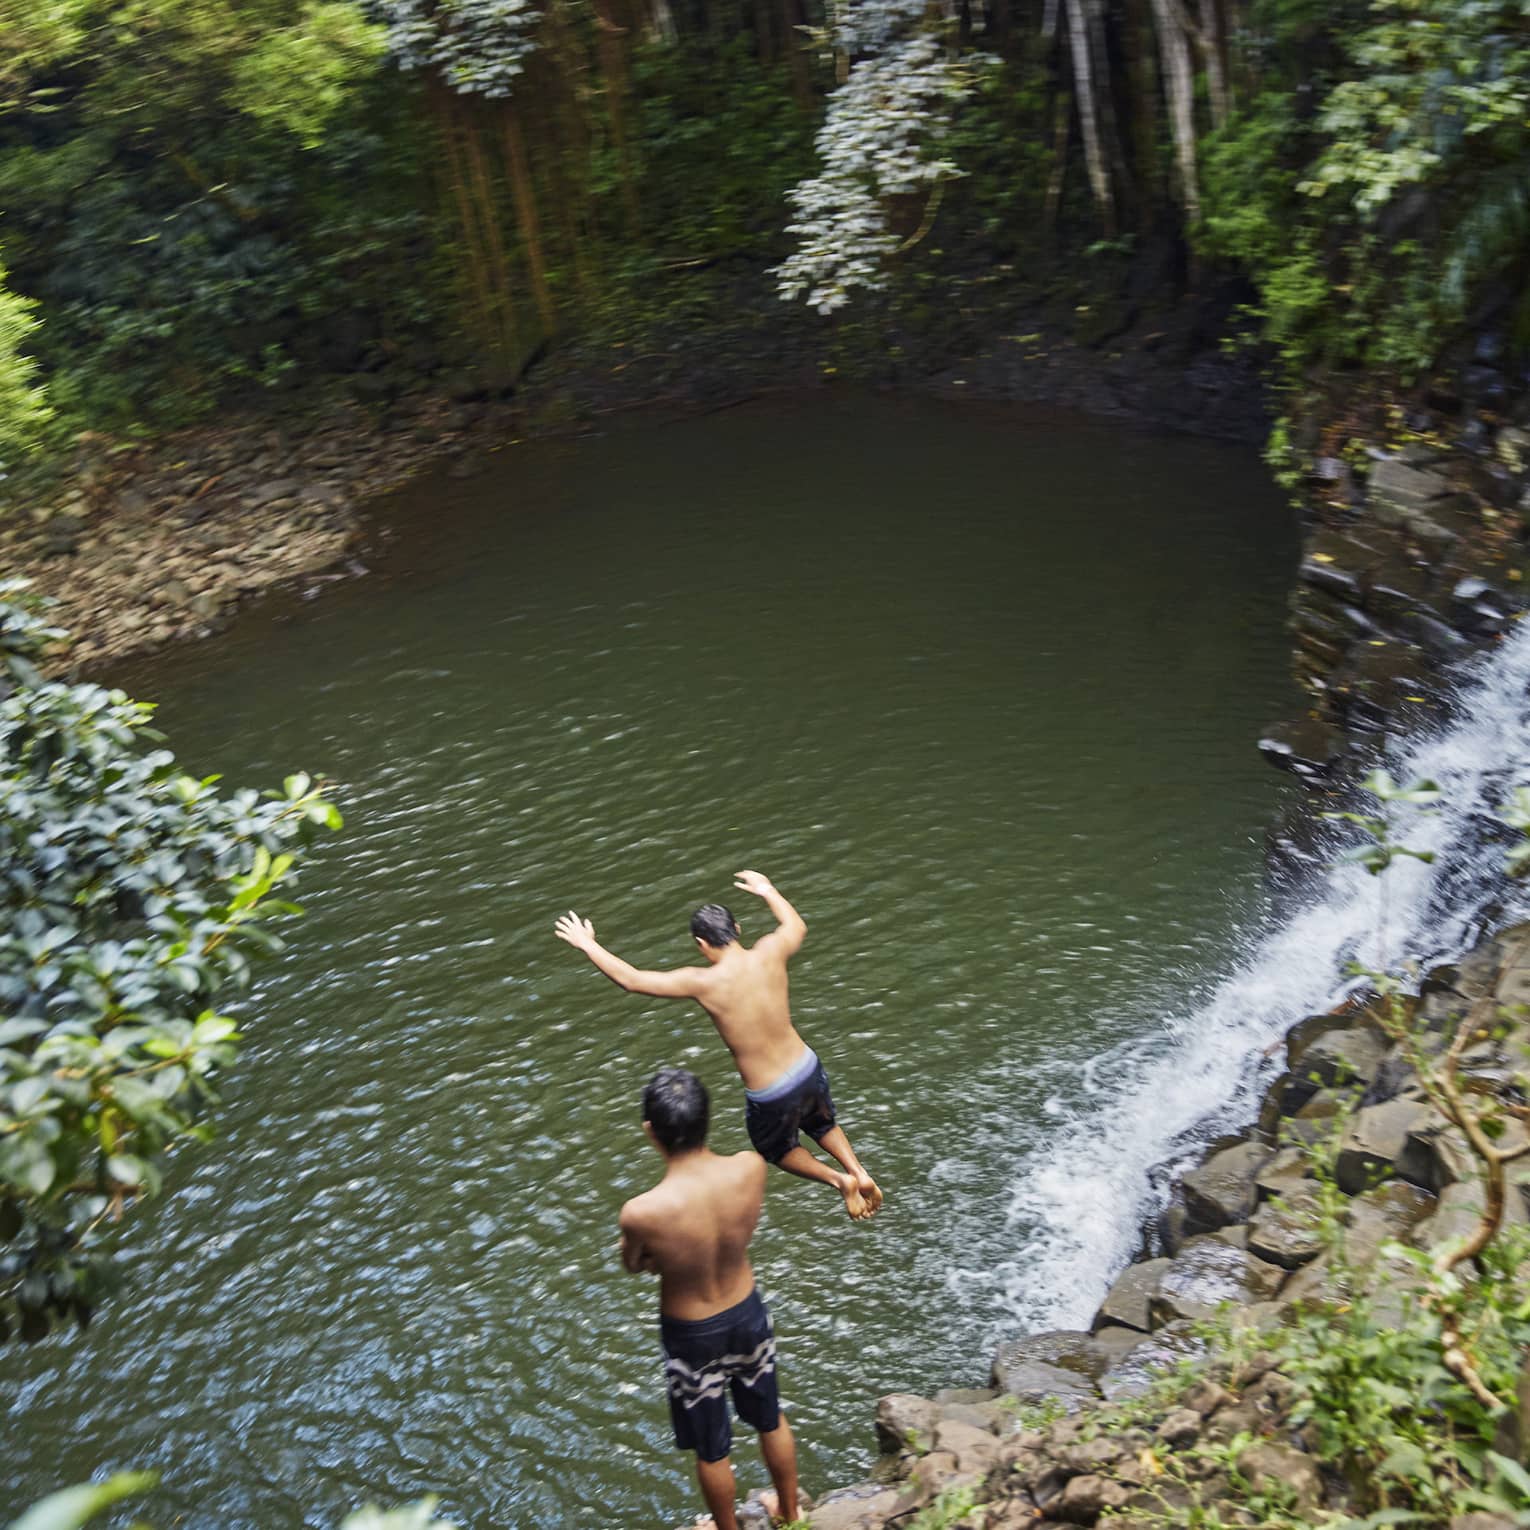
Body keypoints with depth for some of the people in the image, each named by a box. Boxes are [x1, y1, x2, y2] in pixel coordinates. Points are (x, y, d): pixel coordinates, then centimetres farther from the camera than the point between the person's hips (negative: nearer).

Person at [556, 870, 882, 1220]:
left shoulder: (704, 982, -23)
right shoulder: (770, 952, -13)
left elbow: (631, 980, -14)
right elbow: (796, 926, 13)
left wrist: (587, 943, -1)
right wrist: (767, 891, 29)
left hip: (770, 1096, -4)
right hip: (808, 1070, 4)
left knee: (777, 1149, 29)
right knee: (821, 1124, 37)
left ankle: (839, 1179, 16)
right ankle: (859, 1172, 25)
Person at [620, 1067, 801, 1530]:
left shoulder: (642, 1213, -36)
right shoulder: (750, 1168, -26)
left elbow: (634, 1265, -12)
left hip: (691, 1335, -3)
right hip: (747, 1313, 4)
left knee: (711, 1448, 24)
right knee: (770, 1419, 30)